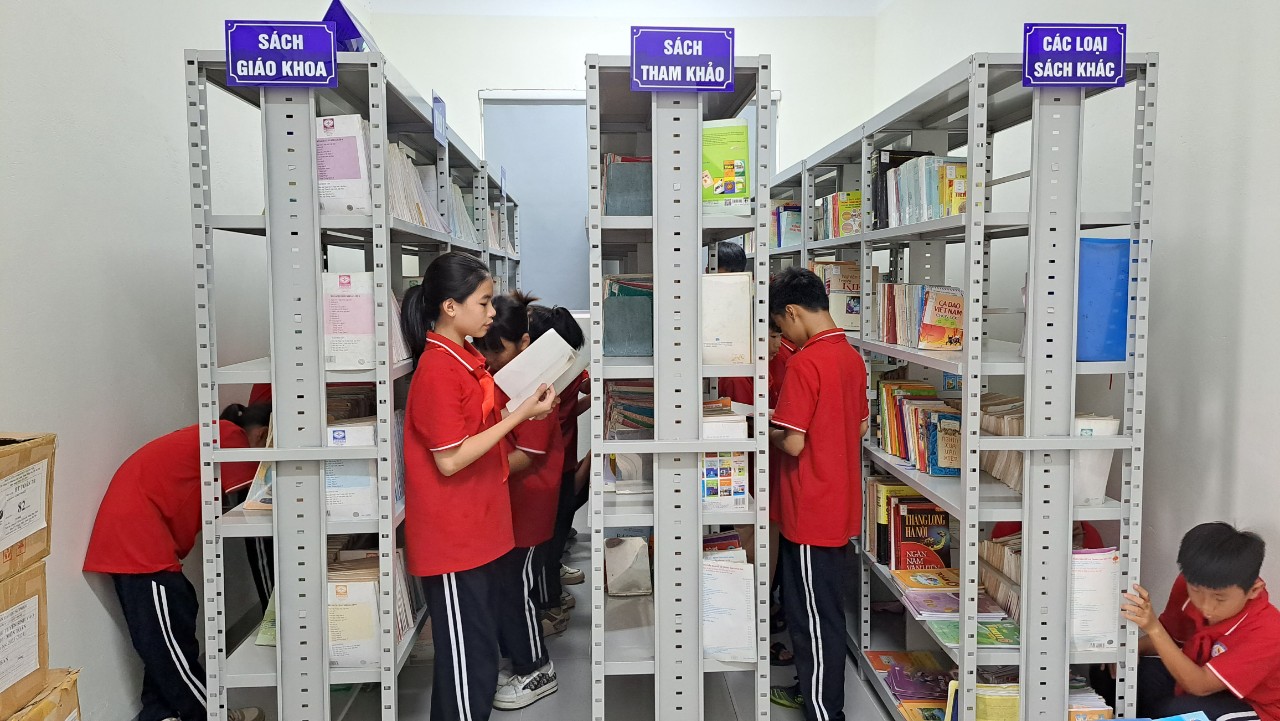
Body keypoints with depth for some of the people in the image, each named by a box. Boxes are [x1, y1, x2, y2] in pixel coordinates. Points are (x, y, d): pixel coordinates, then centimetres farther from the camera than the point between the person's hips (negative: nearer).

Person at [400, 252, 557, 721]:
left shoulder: (466, 357, 7)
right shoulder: (437, 370, -21)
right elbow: (449, 460, -21)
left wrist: (523, 408, 1)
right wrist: (519, 415, -21)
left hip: (479, 529, 9)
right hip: (453, 538, -9)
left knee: (481, 651, 20)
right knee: (465, 658, 4)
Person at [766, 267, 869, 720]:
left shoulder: (804, 362, -20)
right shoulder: (852, 357, 6)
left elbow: (792, 443, -22)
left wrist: (767, 427, -3)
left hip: (810, 510, -9)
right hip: (839, 507, 9)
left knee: (815, 613, 4)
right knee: (808, 604, 21)